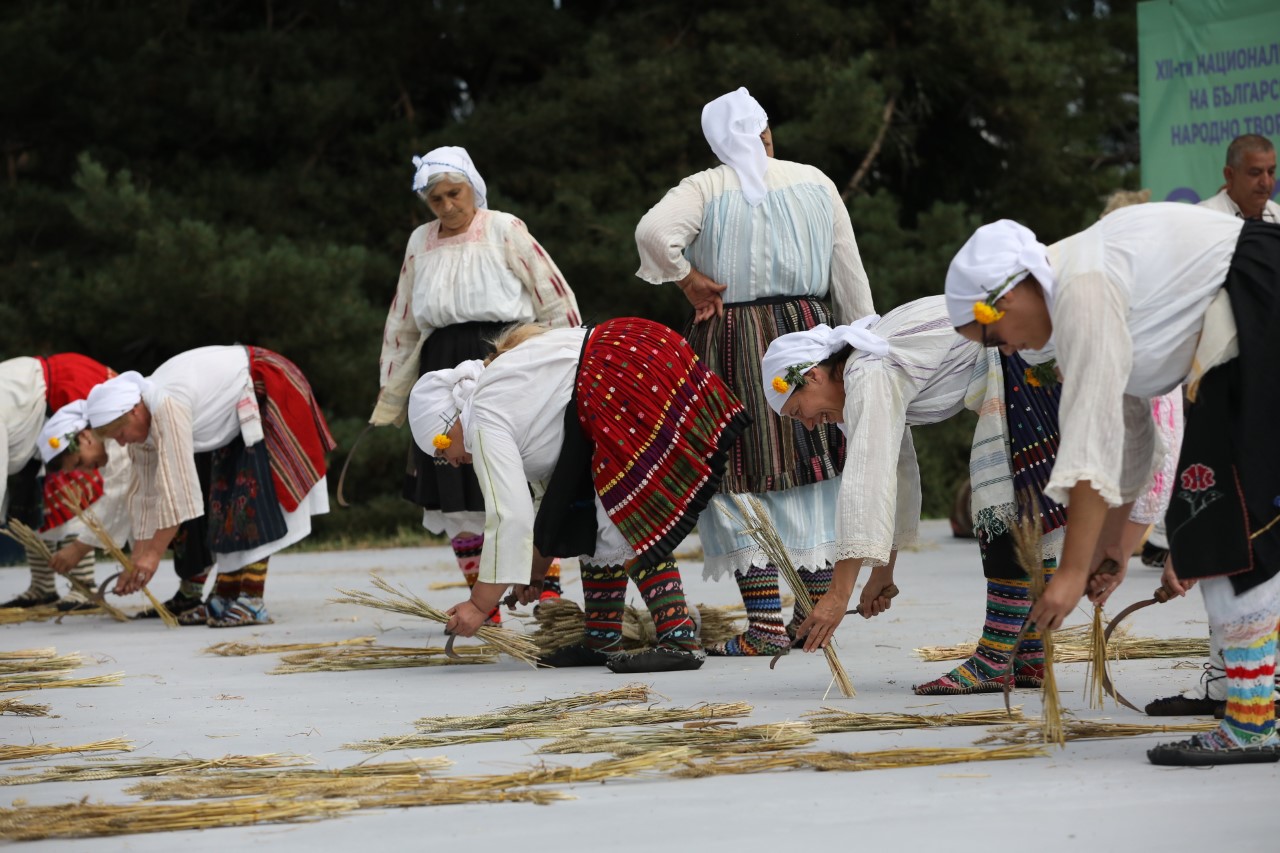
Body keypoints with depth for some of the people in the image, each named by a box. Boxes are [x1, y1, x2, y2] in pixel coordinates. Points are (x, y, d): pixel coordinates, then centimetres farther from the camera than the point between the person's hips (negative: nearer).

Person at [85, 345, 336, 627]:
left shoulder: (167, 406, -33)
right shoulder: (141, 426, -4)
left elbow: (176, 484, -34)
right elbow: (146, 494, 2)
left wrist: (154, 554, -30)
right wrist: (137, 561, -1)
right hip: (239, 415, 10)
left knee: (253, 495, -17)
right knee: (225, 492, 6)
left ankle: (252, 602, -20)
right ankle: (225, 597, 7)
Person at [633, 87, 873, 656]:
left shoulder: (704, 190, -4)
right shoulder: (815, 183, 7)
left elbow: (654, 231, -23)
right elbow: (850, 273, 8)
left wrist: (690, 281, -7)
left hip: (730, 342, -3)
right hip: (807, 331, 3)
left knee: (743, 478, 0)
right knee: (809, 475, 10)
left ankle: (766, 625, -7)